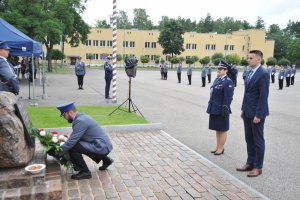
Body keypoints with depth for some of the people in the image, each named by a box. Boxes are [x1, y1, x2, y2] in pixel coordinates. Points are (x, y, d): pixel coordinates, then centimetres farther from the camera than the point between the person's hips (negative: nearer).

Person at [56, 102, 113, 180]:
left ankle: (85, 172, -1)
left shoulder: (80, 121, -19)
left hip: (102, 148, -10)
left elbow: (71, 141, -19)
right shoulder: (81, 116, 10)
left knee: (72, 147, -16)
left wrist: (58, 153, -7)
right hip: (104, 145, 10)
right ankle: (105, 160, 27)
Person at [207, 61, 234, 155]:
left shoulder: (228, 82, -14)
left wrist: (224, 111, -19)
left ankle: (221, 148, 18)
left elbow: (228, 98, -17)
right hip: (214, 109, 8)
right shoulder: (217, 80, 11)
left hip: (221, 110, -8)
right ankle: (218, 147, 29)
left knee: (222, 130, 6)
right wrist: (210, 107, 14)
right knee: (217, 129, 17)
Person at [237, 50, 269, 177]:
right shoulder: (250, 73, 11)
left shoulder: (263, 74, -15)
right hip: (248, 112, 8)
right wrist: (243, 109, 14)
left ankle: (258, 167, 16)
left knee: (258, 140, 4)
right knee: (249, 139, 14)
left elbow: (264, 96, -18)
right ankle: (250, 163, 26)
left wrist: (258, 115, -20)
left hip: (256, 113, -8)